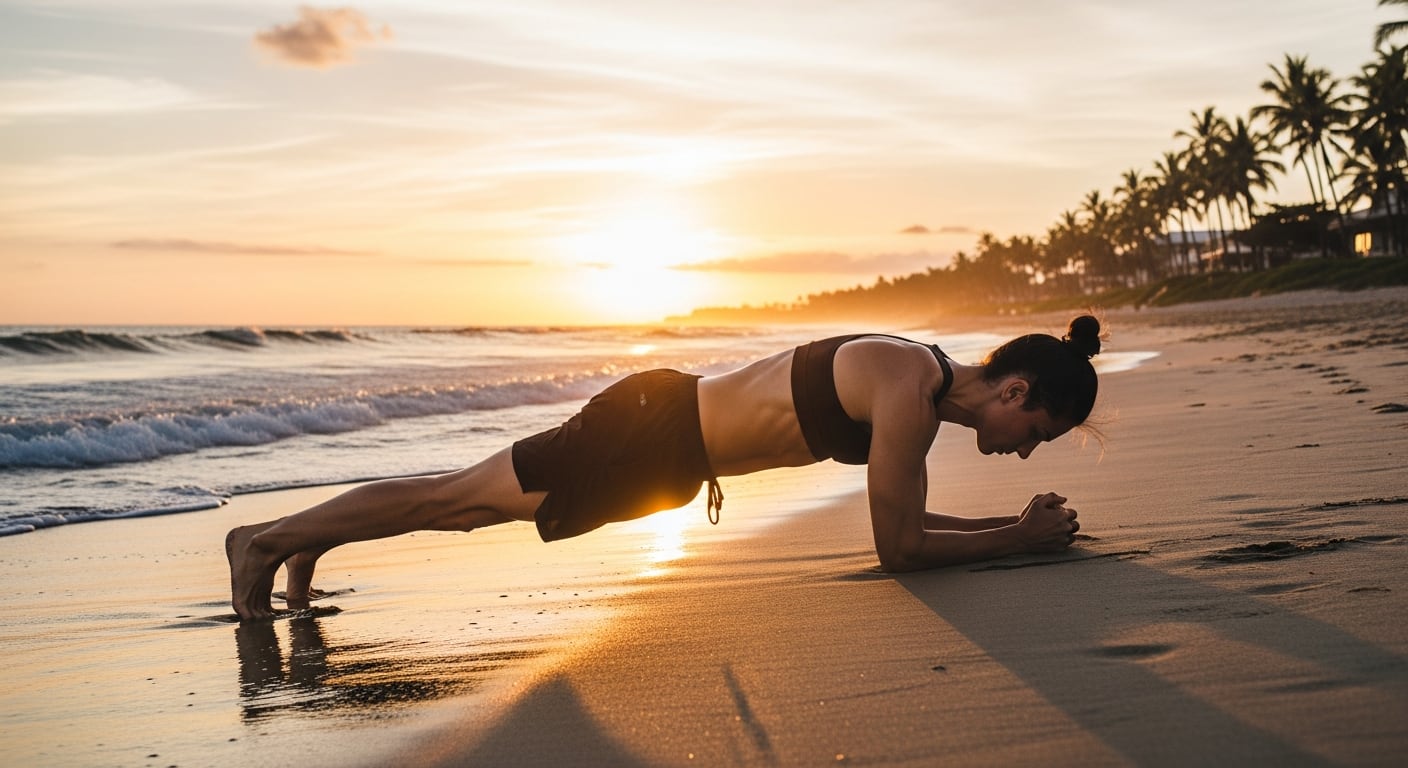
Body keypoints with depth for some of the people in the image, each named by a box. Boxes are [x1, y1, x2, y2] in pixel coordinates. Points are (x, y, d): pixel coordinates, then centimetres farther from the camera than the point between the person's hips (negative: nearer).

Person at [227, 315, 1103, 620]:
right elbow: (898, 547, -23)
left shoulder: (925, 377, 4)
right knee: (463, 499, 4)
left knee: (469, 499, 20)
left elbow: (905, 517, 14)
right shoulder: (911, 391, -24)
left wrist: (1018, 522, 7)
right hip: (652, 434, -8)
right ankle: (270, 539, 19)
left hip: (668, 416, 9)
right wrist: (1023, 538, -14)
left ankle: (304, 548, 36)